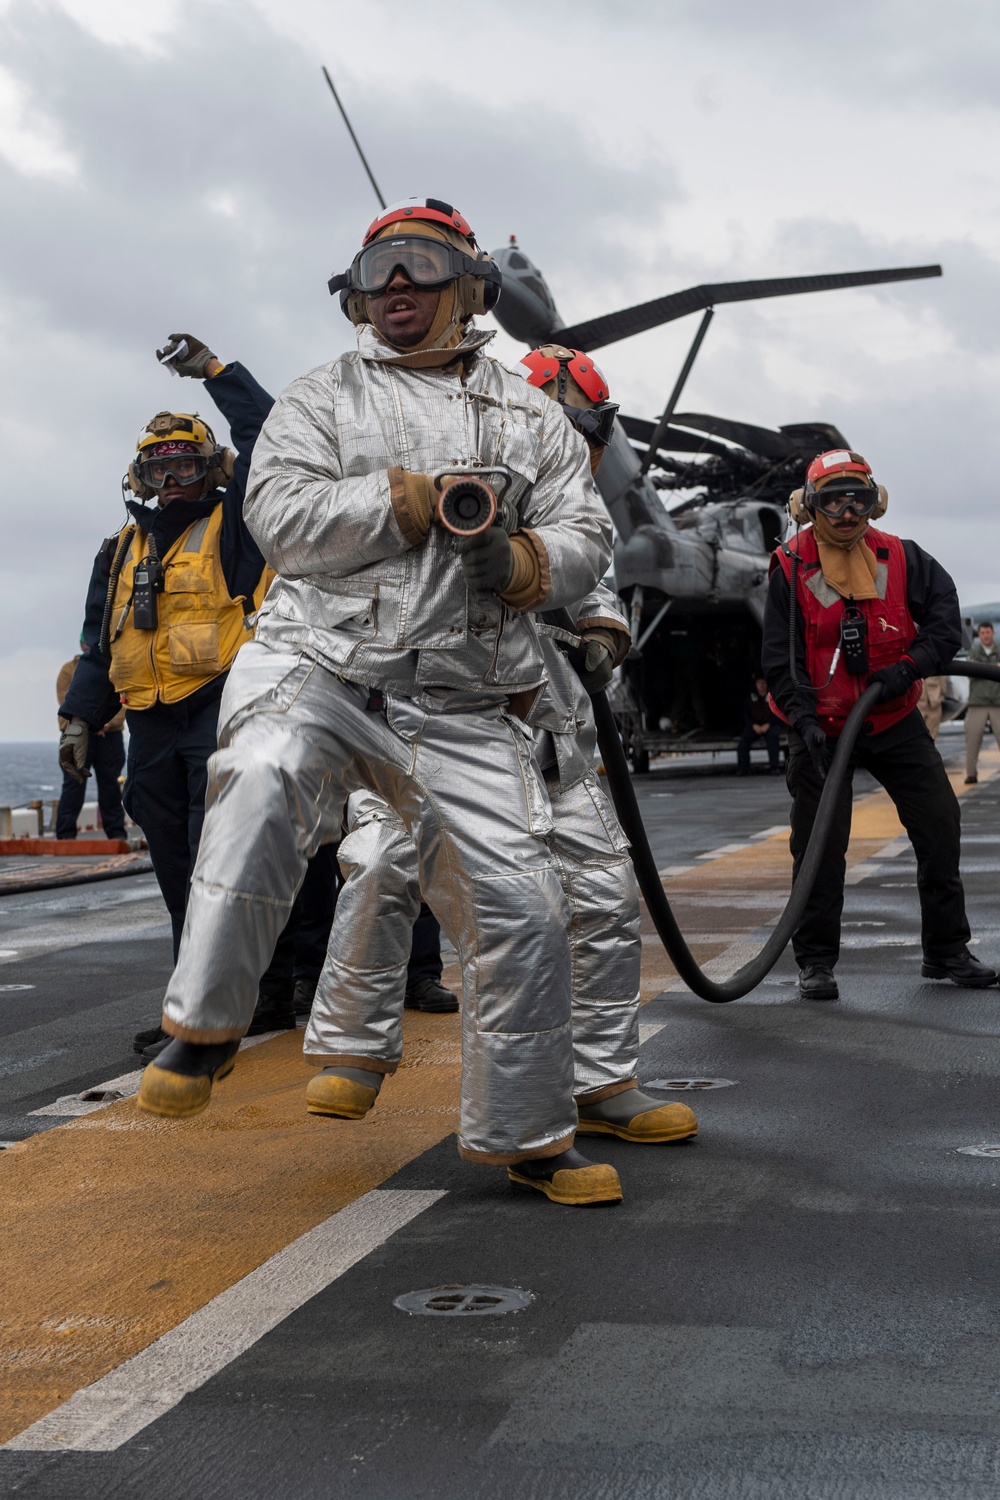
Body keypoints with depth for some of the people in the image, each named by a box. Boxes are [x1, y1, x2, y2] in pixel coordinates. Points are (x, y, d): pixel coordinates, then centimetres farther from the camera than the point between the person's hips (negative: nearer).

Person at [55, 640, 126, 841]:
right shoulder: (69, 670, 7)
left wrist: (108, 723, -16)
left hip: (110, 736, 2)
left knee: (110, 785, 5)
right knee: (73, 784, -5)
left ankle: (116, 832, 10)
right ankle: (65, 834, -5)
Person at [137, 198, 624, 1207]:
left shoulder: (530, 418, 18)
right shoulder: (321, 400, 12)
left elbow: (586, 542, 11)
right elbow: (282, 518, -4)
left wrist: (521, 560, -12)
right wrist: (424, 500, -12)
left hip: (459, 707, 2)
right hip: (315, 666, -2)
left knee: (519, 905, -3)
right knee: (263, 781, -35)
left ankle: (524, 1133, 15)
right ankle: (205, 1024, -19)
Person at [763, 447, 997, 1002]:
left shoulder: (903, 560, -1)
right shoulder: (791, 570, -7)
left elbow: (945, 621, -1)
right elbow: (780, 657, -9)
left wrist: (907, 667, -19)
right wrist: (804, 720, -21)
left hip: (895, 720, 3)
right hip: (822, 726, -3)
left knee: (940, 827, 3)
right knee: (819, 846, -1)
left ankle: (946, 950, 17)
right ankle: (815, 961, 12)